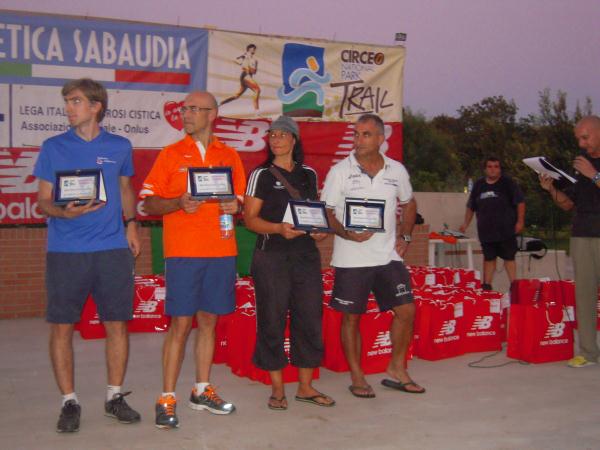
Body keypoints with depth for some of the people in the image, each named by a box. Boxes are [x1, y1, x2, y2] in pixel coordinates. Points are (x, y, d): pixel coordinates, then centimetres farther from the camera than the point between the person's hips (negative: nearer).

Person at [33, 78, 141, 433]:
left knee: (118, 324, 4)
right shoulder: (53, 147, 5)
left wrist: (131, 223, 7)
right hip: (65, 251, -1)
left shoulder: (120, 146, 8)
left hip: (113, 248, 1)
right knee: (62, 327, 1)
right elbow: (43, 200, 4)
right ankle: (69, 401, 16)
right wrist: (64, 211, -17)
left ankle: (115, 396, 20)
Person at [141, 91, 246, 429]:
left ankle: (202, 390, 22)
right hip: (183, 251, -3)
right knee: (181, 323, -4)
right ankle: (167, 399, 4)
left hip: (222, 251, 3)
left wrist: (235, 205, -7)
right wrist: (178, 203, -17)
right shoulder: (171, 154, 4)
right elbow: (148, 203, 1)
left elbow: (240, 198, 15)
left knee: (208, 320, 10)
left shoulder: (230, 156, 11)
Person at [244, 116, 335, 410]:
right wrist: (279, 228, -22)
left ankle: (306, 386, 17)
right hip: (271, 254, -4)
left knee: (310, 316, 5)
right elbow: (250, 218, -5)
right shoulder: (261, 175, 1)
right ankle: (277, 389, 12)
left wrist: (320, 229, 1)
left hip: (306, 253, 4)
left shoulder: (309, 174, 13)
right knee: (272, 319, -1)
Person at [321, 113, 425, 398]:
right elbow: (326, 212, -6)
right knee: (351, 317, 4)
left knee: (406, 310, 2)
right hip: (351, 258, -3)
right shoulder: (340, 171, -5)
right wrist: (346, 234, -23)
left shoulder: (396, 170, 6)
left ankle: (396, 371, 19)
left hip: (388, 255, 4)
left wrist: (405, 236, 10)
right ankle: (357, 377, 18)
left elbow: (409, 203, 21)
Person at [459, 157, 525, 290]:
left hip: (506, 230, -4)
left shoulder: (508, 183, -1)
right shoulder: (478, 185, 11)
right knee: (488, 258, 10)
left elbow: (520, 202, -4)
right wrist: (466, 223, 13)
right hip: (486, 231, 4)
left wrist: (520, 221, -11)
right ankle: (486, 286, 16)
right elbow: (471, 207, 19)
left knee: (509, 258, -1)